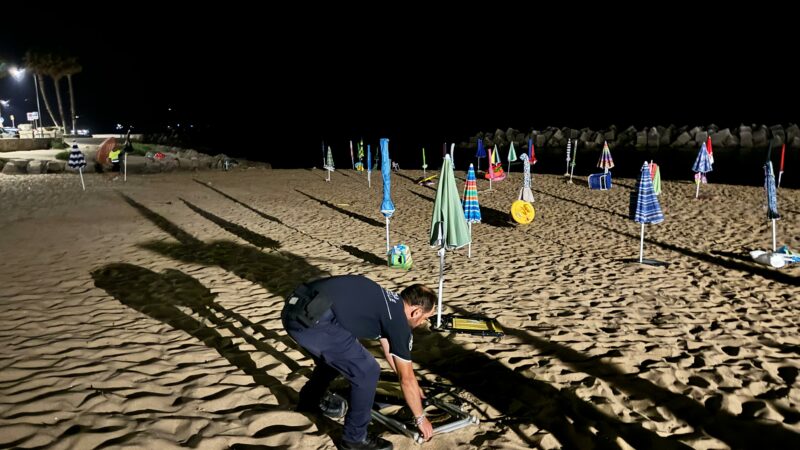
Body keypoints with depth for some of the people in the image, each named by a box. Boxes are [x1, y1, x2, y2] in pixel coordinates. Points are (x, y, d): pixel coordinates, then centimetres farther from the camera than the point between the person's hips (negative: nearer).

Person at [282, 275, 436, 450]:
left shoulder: (388, 304, 24)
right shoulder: (398, 319, 0)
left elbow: (389, 351, 40)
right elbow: (406, 378, 7)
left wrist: (412, 388, 50)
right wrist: (421, 418, 21)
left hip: (296, 309, 10)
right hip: (311, 318, -10)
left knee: (333, 358, 34)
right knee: (366, 372, 1)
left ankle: (307, 404, 54)